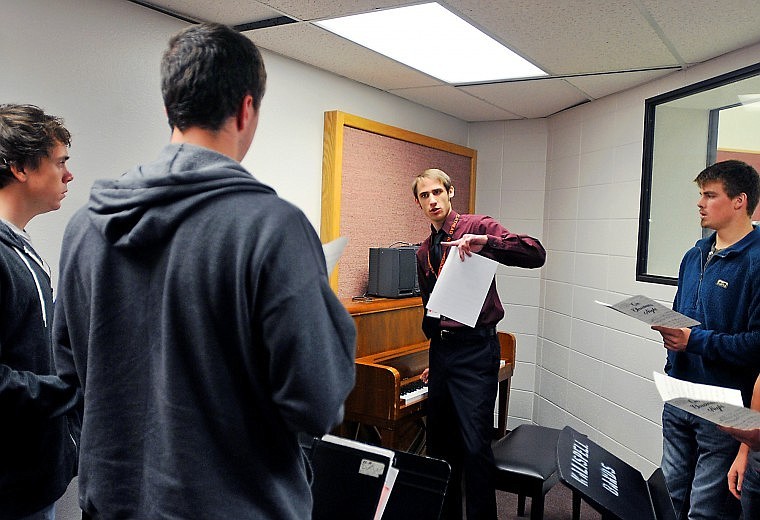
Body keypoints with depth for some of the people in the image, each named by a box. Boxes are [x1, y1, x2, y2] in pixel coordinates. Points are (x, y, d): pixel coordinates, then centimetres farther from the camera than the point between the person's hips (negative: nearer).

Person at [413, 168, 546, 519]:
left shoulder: (477, 227, -3)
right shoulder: (424, 252, 15)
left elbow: (536, 254, -16)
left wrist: (484, 241, -28)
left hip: (475, 349, -6)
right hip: (441, 350, 7)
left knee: (475, 446, -9)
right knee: (439, 443, 14)